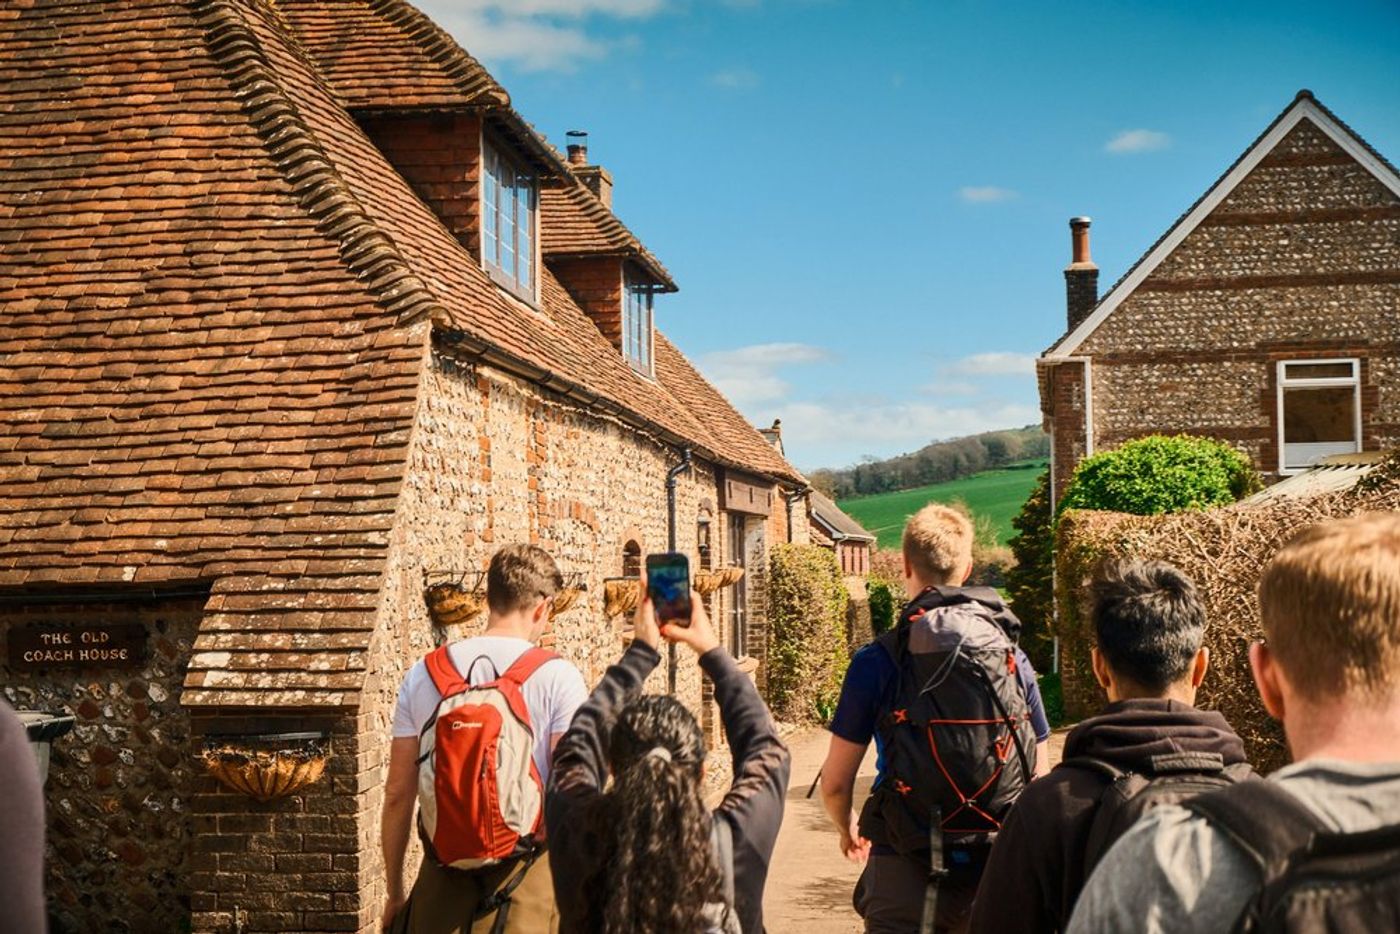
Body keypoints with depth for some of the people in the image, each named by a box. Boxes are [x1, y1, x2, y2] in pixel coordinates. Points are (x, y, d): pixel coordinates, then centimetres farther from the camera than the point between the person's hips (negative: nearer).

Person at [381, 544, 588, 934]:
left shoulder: (422, 674, 4)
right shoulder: (557, 676, -6)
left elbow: (397, 793, 6)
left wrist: (394, 893, 15)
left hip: (443, 876, 3)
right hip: (525, 872, -3)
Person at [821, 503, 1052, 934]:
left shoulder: (877, 661, -8)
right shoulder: (1014, 658, 1)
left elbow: (835, 782, -4)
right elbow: (1038, 777, 7)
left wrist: (849, 829, 18)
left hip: (907, 871, -3)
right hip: (998, 874, 3)